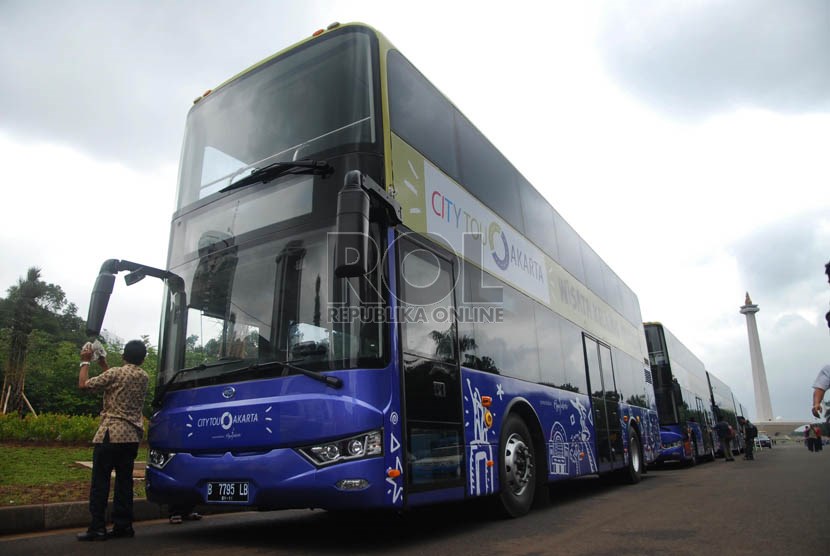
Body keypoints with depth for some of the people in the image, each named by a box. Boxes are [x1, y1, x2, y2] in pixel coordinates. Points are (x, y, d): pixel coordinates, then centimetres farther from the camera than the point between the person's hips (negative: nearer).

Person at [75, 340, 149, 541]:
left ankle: (97, 528, 0)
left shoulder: (115, 373, -9)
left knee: (100, 481, 0)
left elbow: (84, 384, -2)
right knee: (124, 480, 9)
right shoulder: (144, 377, 9)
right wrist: (103, 364, 28)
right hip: (132, 436, 6)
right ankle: (123, 525, 11)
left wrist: (85, 361, 11)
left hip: (111, 434, -5)